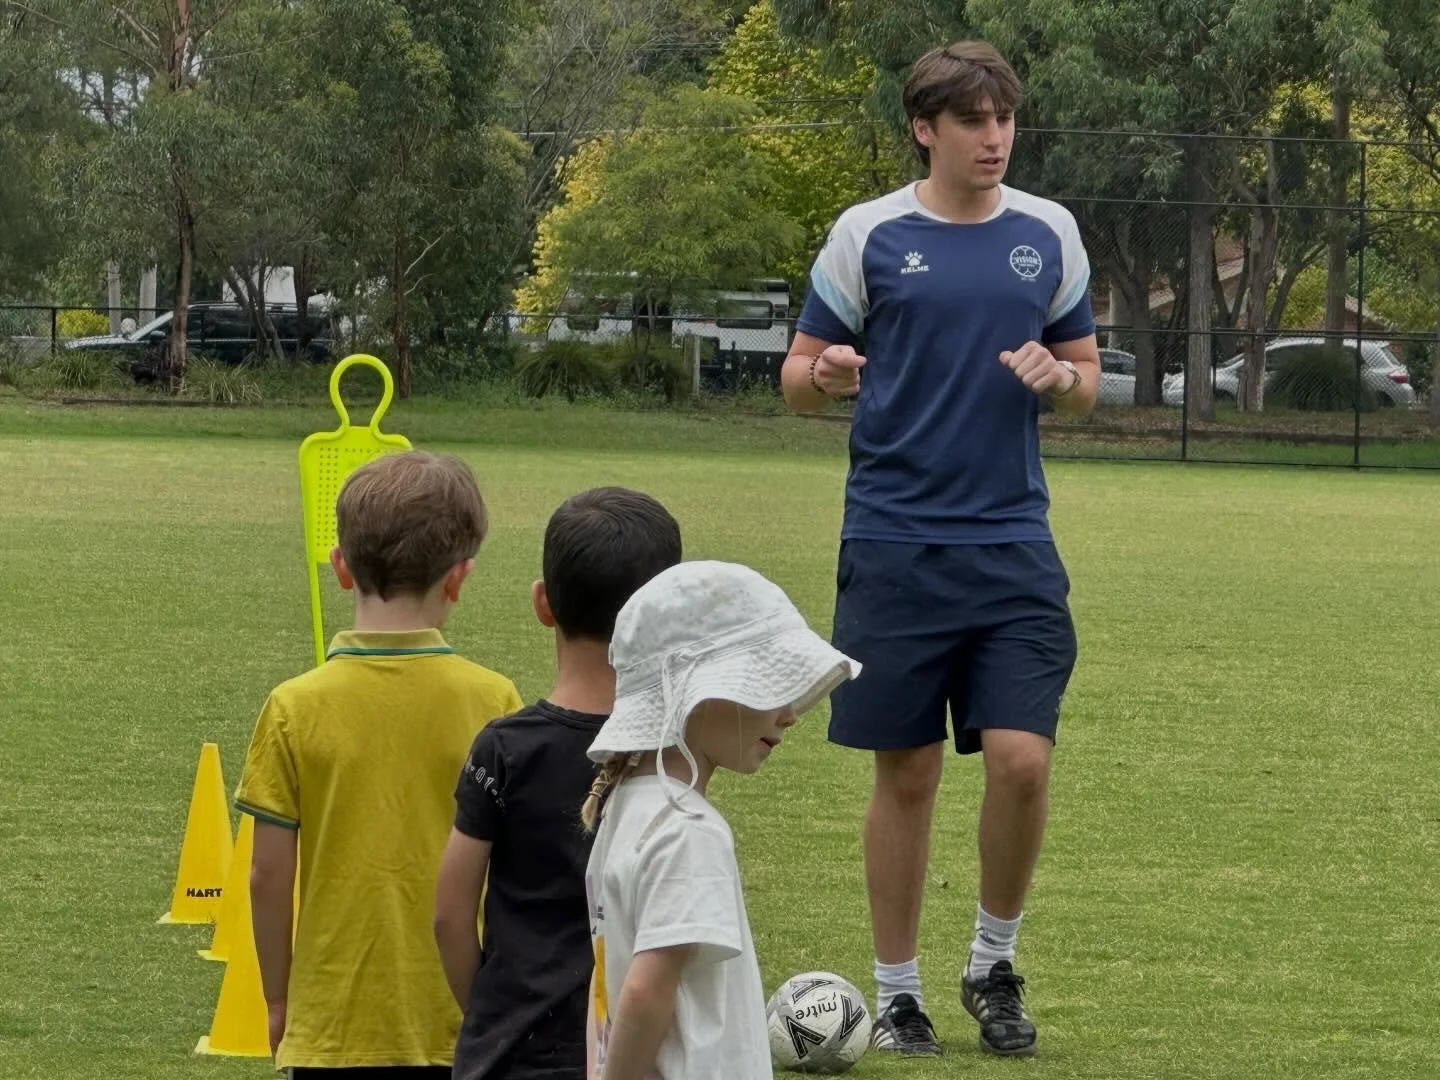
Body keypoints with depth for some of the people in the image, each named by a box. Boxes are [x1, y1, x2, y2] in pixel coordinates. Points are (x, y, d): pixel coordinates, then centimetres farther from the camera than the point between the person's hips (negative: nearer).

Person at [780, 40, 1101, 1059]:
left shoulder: (1050, 234, 8)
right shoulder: (868, 234, 0)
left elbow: (1087, 378, 17)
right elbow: (800, 378, 6)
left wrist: (1057, 376, -7)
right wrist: (825, 375, -18)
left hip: (1014, 544, 2)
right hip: (895, 543, -2)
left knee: (1022, 759, -9)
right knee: (907, 773, 2)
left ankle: (994, 964, 13)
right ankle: (897, 993, 15)